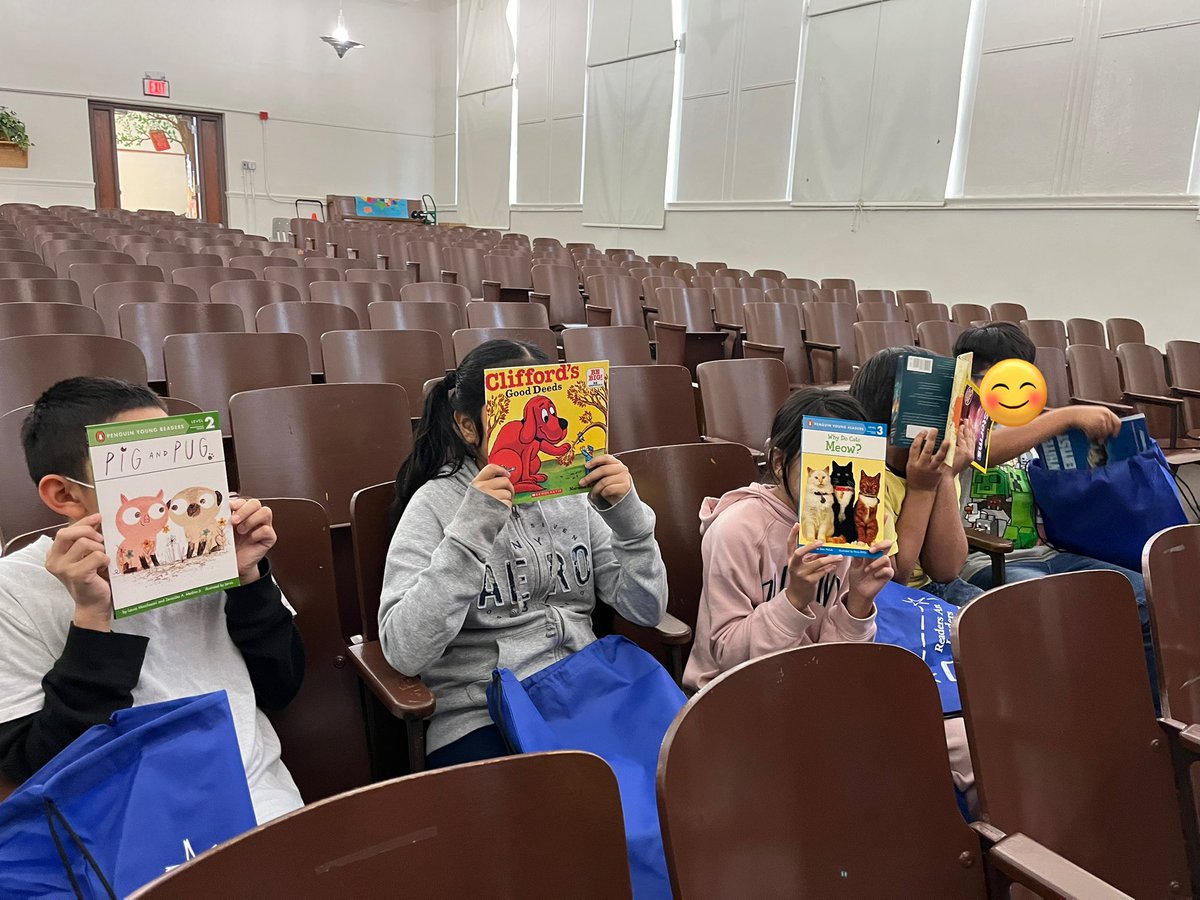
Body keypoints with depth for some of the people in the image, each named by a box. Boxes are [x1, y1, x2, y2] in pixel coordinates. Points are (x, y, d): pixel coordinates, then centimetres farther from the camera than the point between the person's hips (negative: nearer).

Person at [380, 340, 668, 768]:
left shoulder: (573, 491, 8)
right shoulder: (435, 503, -5)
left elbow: (646, 610, 5)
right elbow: (404, 653, -17)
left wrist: (628, 516, -10)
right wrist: (471, 531, -23)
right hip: (480, 717, -4)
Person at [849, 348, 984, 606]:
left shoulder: (938, 464, -1)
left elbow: (944, 571, -11)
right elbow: (893, 575, -18)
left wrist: (946, 476, -16)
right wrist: (921, 488, -20)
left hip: (928, 586, 6)